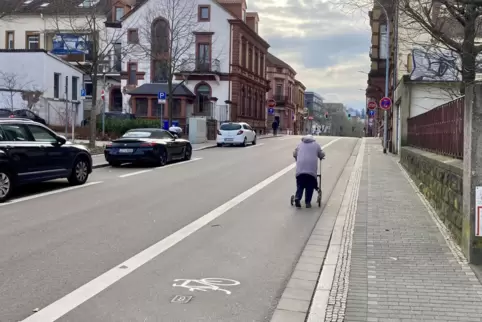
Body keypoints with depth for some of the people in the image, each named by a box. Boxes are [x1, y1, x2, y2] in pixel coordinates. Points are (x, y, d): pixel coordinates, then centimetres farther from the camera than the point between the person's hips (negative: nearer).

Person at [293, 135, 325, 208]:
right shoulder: (316, 145, 17)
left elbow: (294, 154, 23)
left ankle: (297, 198, -12)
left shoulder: (300, 144, 20)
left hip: (300, 169, 1)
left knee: (300, 185, 9)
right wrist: (320, 157, 39)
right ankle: (308, 202, 4)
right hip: (312, 169, -1)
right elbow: (322, 155, 17)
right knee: (310, 186, 7)